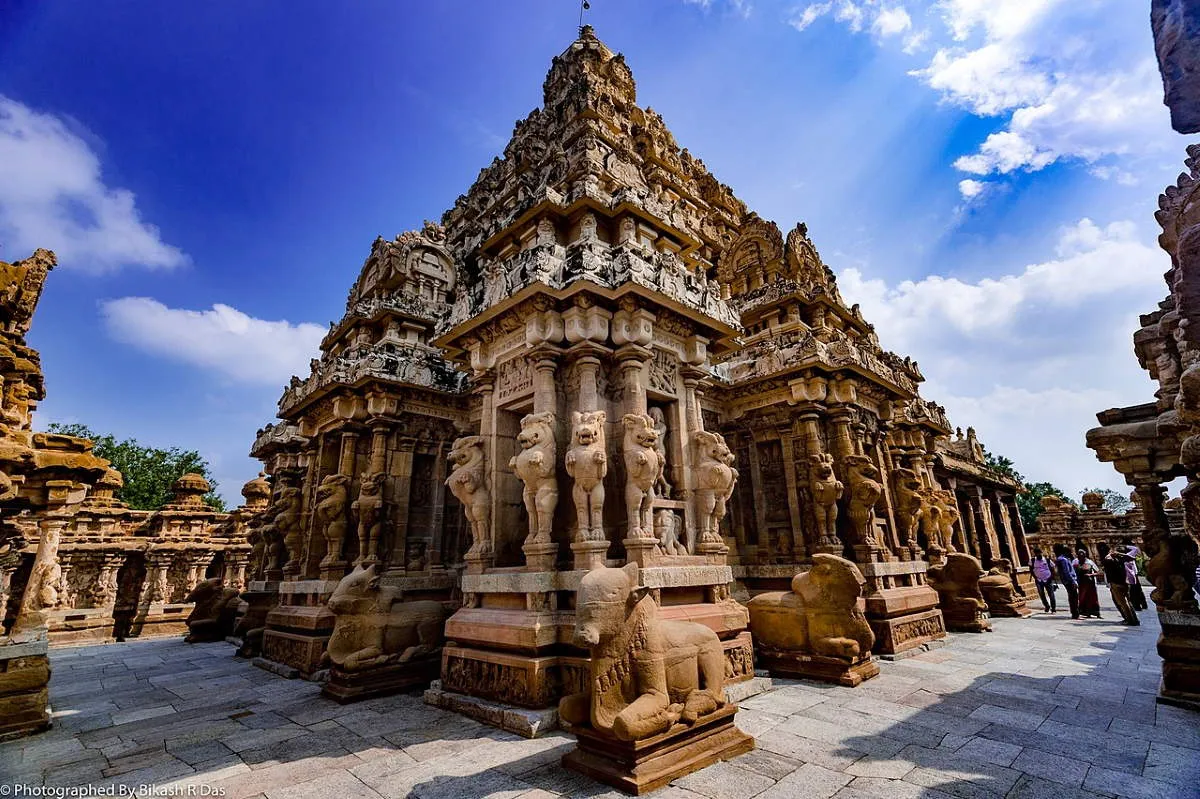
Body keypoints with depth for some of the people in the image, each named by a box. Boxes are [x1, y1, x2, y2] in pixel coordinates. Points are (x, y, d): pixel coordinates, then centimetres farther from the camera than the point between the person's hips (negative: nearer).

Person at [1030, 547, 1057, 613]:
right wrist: (1035, 578, -5)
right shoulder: (1032, 561, -2)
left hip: (1048, 580, -1)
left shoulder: (1047, 560, -4)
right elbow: (1031, 570, 5)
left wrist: (1051, 578, -6)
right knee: (1041, 595, 4)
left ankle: (1053, 608, 13)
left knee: (1051, 594, 1)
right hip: (1039, 581, 1)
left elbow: (1052, 570, 4)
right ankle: (1047, 606, 24)